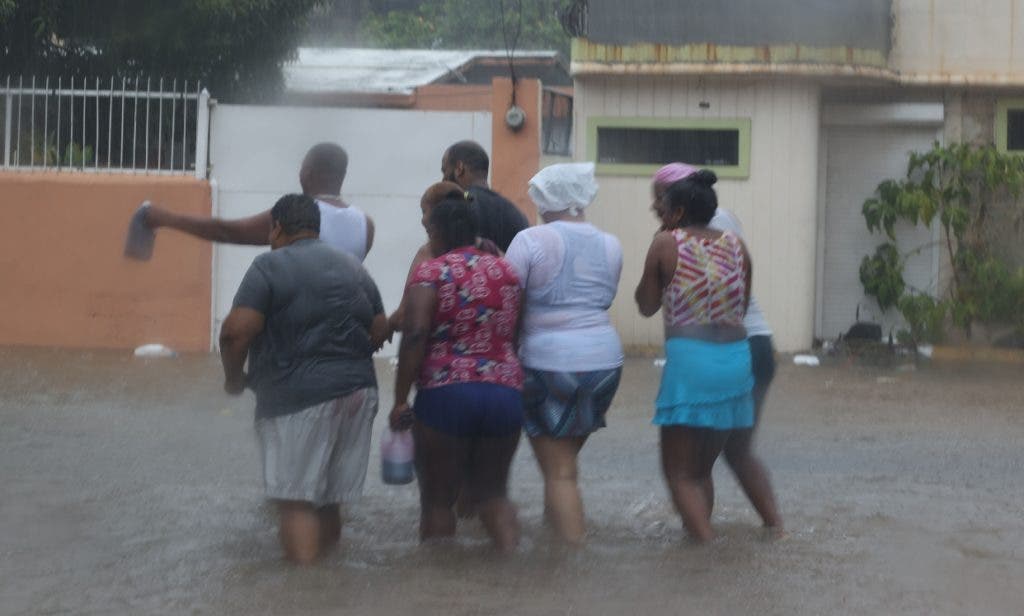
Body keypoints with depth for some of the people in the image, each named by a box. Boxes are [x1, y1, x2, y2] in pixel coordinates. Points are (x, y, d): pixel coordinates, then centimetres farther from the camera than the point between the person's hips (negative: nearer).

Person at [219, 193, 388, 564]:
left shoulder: (270, 266, -6)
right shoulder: (353, 267, 14)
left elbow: (237, 330, -15)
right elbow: (380, 331, 14)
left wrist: (233, 377, 1)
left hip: (298, 398, -6)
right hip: (357, 392, 6)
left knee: (296, 500, -5)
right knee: (330, 500, 14)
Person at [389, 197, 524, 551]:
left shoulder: (431, 273, -5)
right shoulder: (505, 271, 10)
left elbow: (415, 335, -14)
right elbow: (516, 333, 11)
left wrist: (400, 400, -12)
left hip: (445, 393, -4)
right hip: (505, 392, 4)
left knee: (438, 499, 8)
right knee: (492, 492, 17)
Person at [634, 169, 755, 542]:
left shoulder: (666, 244, -1)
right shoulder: (735, 245, 10)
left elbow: (647, 306, 9)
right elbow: (743, 306, 16)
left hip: (690, 358, -5)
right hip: (737, 359, 5)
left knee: (679, 471, 2)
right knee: (703, 468, 19)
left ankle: (706, 544, -13)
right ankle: (702, 536, 23)